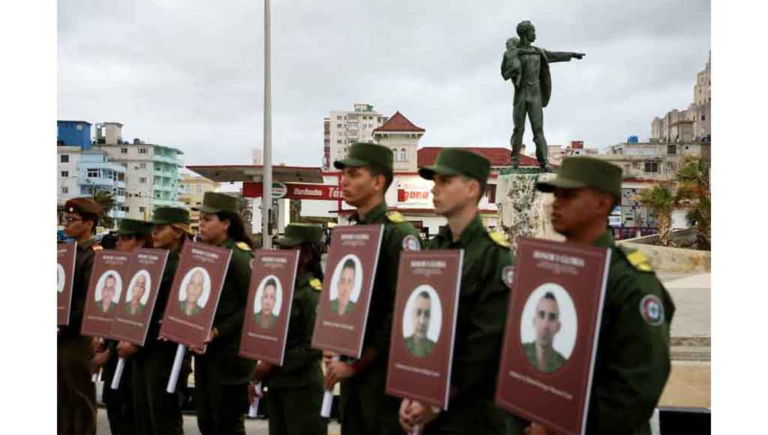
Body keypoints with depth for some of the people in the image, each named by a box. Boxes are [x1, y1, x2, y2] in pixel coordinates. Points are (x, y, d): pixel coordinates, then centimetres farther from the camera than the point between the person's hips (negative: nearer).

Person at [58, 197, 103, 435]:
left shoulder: (96, 255, -13)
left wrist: (63, 327, -17)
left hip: (77, 338, -8)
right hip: (61, 338, 8)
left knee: (81, 397, 3)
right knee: (62, 397, 16)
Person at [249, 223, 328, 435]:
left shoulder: (311, 293, -15)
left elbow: (314, 346, -21)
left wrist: (274, 365, -17)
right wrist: (256, 377, 8)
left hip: (302, 387, -8)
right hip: (275, 385, 8)